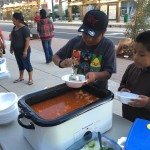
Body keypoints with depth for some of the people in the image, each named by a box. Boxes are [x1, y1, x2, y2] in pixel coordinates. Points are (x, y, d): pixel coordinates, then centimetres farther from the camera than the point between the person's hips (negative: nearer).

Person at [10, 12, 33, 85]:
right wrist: (11, 47, 17)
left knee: (27, 64, 2)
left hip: (23, 51, -8)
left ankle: (30, 79, 13)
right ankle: (21, 77, 31)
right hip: (17, 51, 8)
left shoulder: (25, 28, -17)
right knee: (20, 64, 18)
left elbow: (27, 40, -21)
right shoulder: (14, 28, 8)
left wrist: (25, 50, -24)